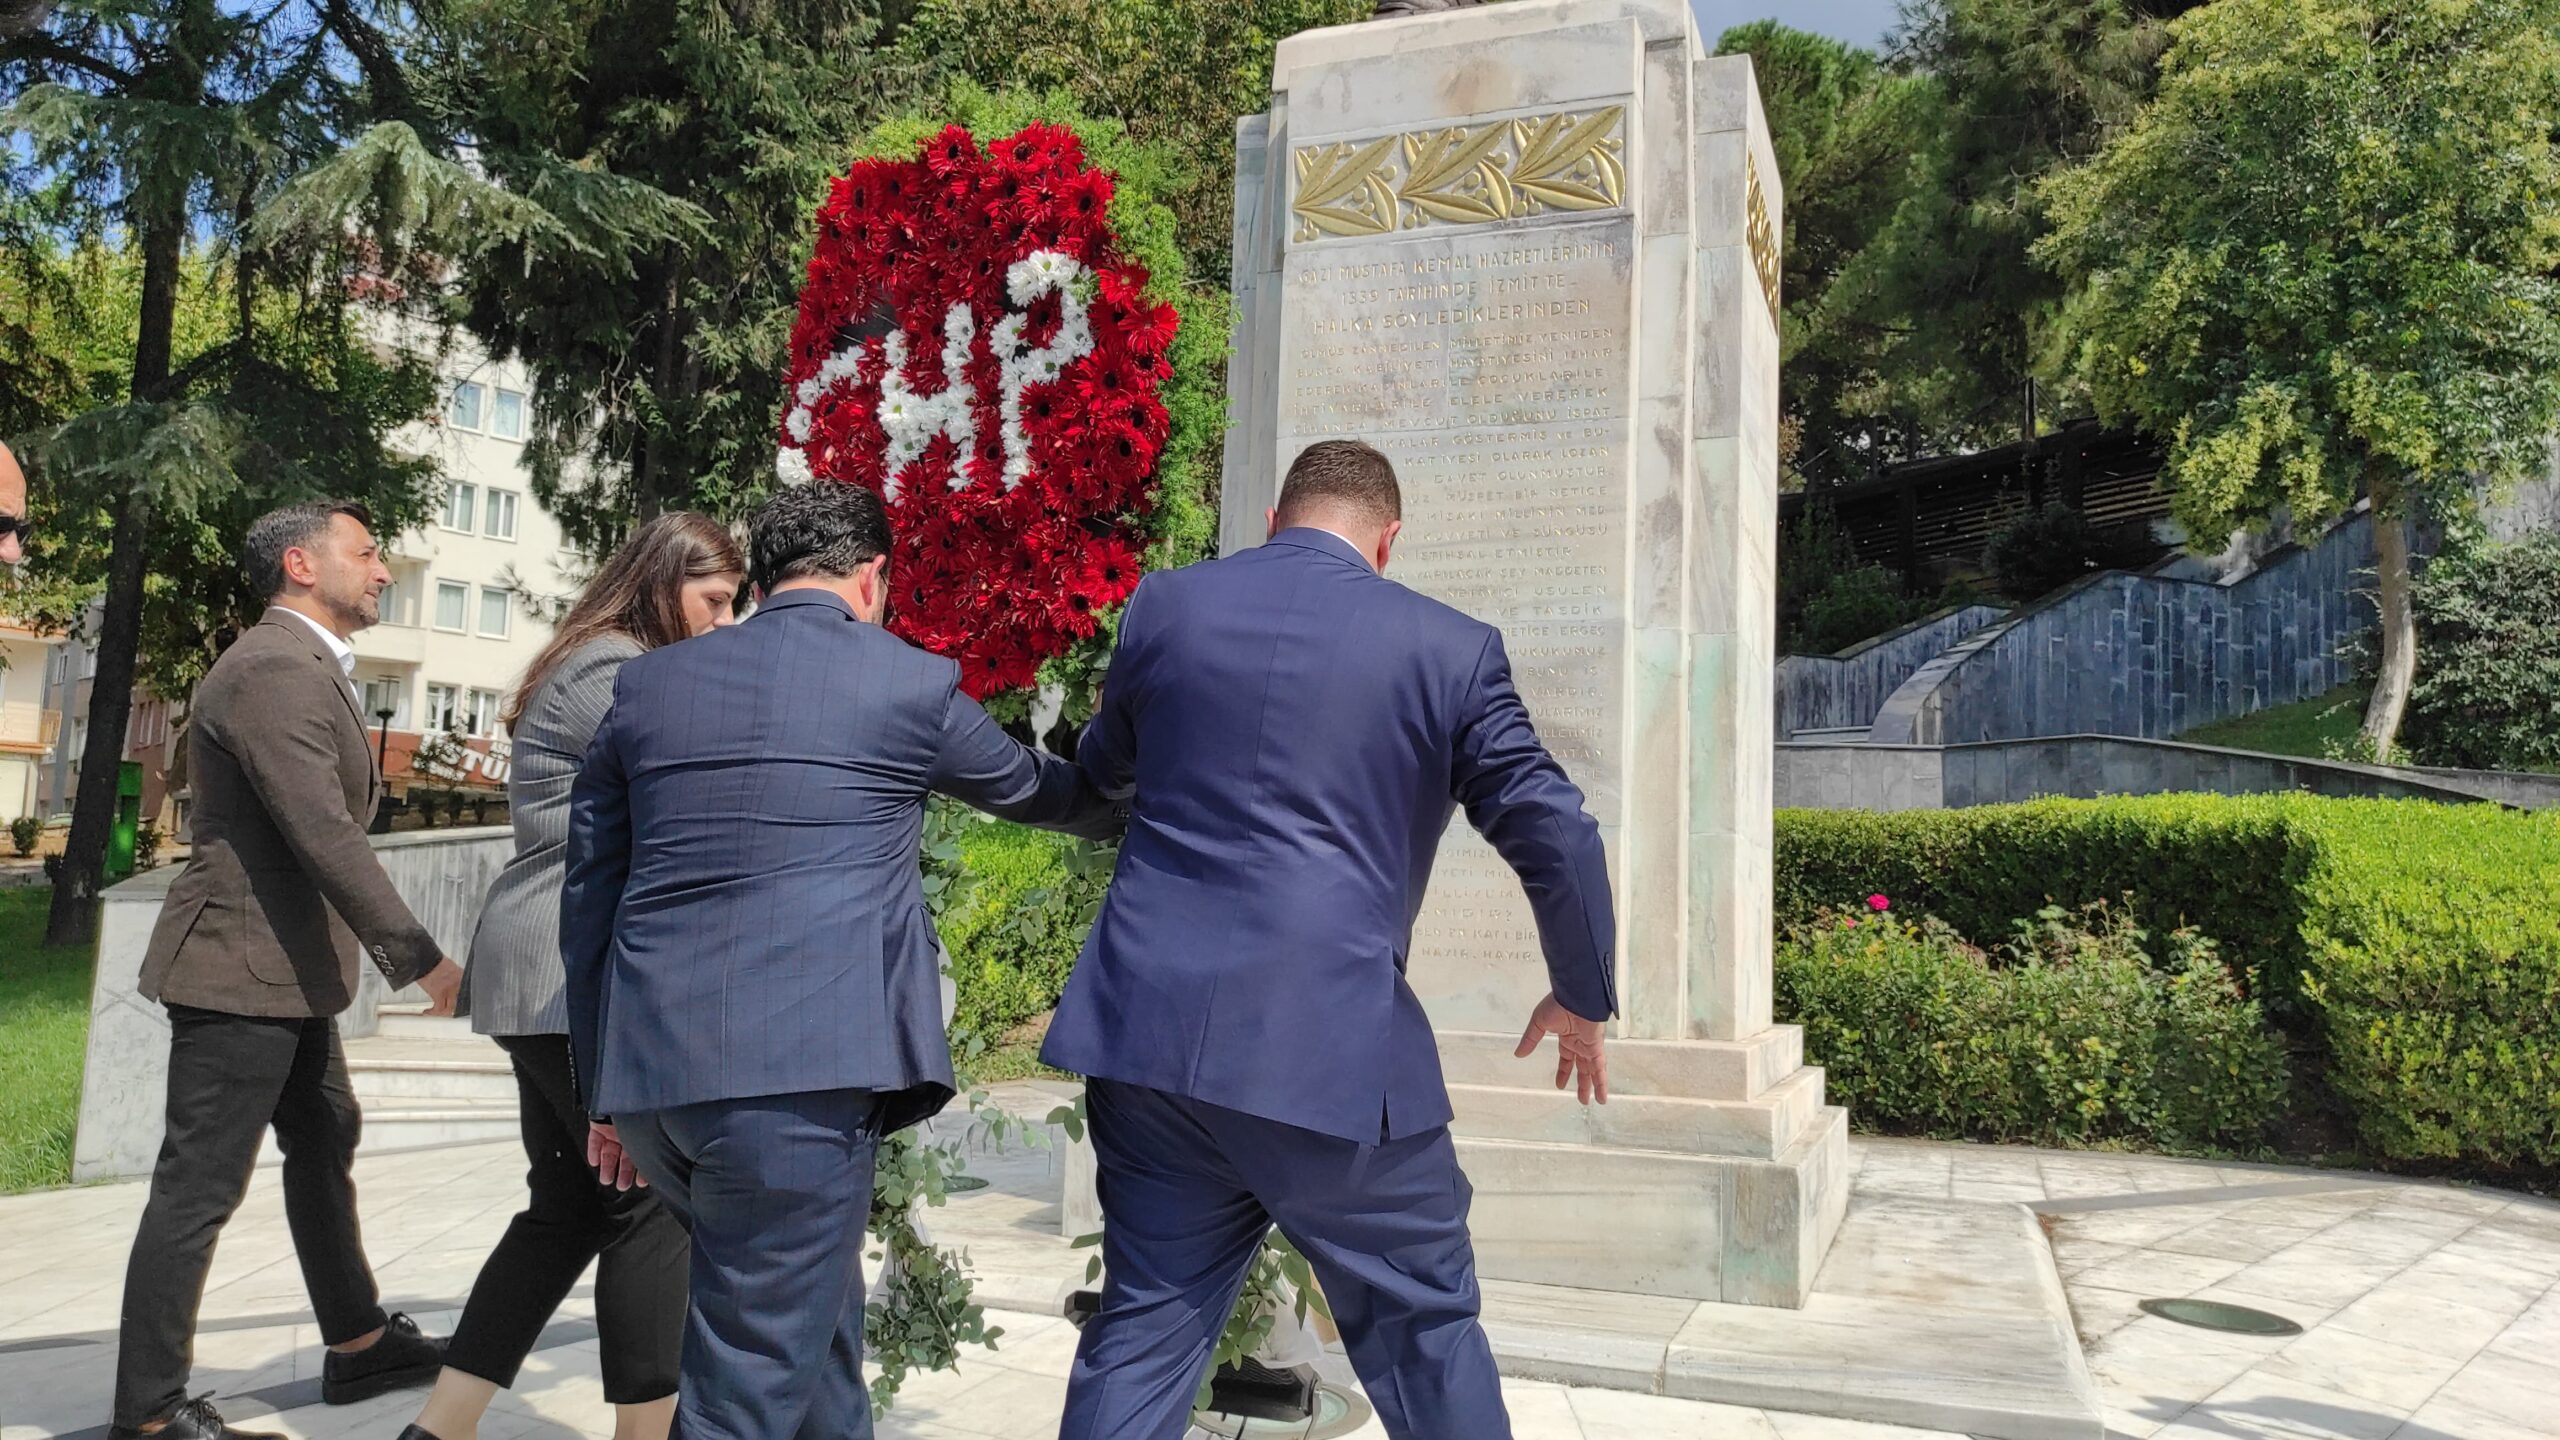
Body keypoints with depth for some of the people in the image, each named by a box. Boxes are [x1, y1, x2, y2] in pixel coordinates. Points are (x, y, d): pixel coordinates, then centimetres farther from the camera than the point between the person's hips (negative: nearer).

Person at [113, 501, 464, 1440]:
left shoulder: (309, 668, 14)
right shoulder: (274, 670, -19)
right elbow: (325, 835, -26)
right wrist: (418, 957, -25)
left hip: (290, 967, 11)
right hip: (242, 968, -11)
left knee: (325, 1142, 19)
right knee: (200, 1186, -2)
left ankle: (357, 1345, 33)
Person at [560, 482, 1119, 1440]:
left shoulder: (645, 685, 14)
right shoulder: (912, 682, 4)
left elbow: (589, 895, 16)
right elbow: (1029, 789, 22)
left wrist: (604, 1085, 23)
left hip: (648, 1073, 6)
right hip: (796, 1073, -5)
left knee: (808, 1300, 25)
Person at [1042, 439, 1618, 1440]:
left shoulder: (1163, 606, 7)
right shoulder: (1450, 648, -1)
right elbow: (1555, 834, -3)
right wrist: (1581, 998, 13)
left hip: (1149, 1028, 3)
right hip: (1330, 1049, -3)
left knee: (1144, 1326, 15)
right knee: (1427, 1328, 15)